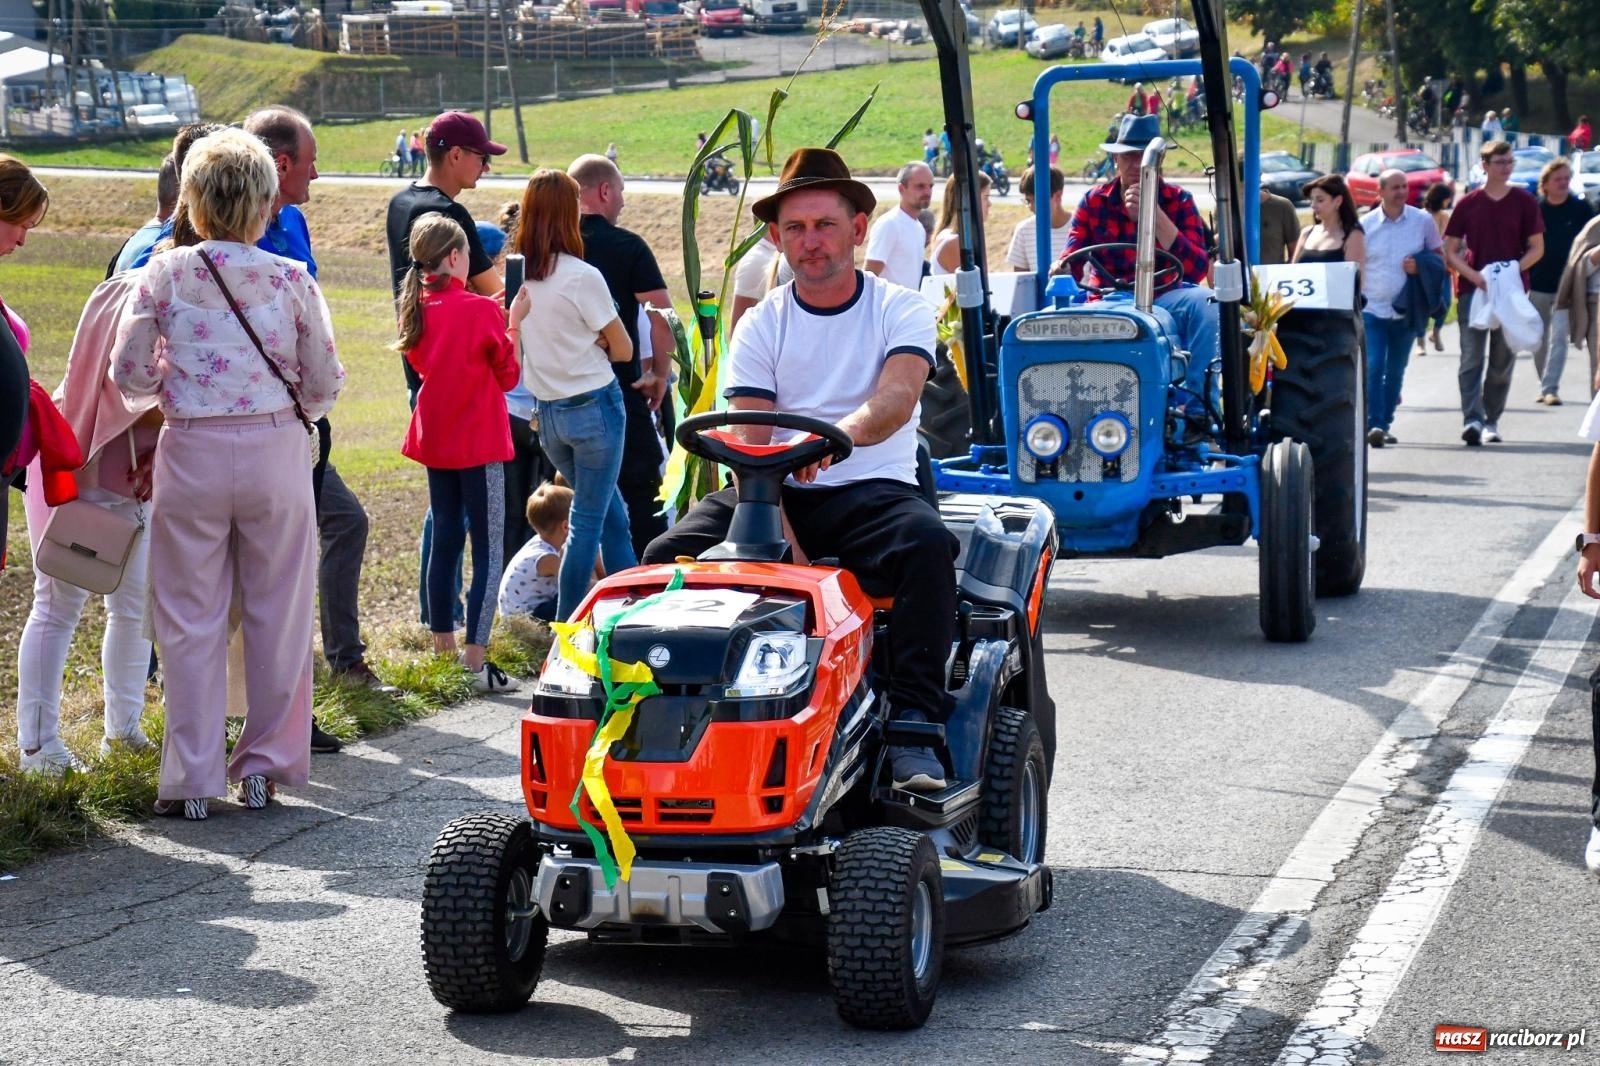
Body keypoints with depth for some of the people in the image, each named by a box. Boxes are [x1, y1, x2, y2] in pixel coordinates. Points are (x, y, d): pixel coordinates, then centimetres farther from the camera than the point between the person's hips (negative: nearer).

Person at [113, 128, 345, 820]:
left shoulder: (164, 275, -5)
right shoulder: (292, 281, -4)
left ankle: (192, 779, 8)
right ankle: (266, 764, 18)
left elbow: (130, 376, -3)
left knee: (192, 621, 7)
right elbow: (325, 385, 2)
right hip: (277, 456, 0)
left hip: (192, 457, 0)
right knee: (278, 614, 12)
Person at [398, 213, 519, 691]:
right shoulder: (482, 310, -16)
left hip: (434, 438, 7)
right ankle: (476, 661, -8)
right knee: (488, 549, -3)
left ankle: (443, 648, 21)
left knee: (445, 540, 16)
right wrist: (510, 327, 6)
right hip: (478, 442, -6)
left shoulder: (417, 308, 1)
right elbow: (508, 375, -5)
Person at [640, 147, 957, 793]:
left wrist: (838, 434, -42)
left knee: (925, 544, -35)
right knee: (669, 555, -24)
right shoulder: (761, 326, 9)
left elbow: (896, 400, -17)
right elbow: (748, 444, -3)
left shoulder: (901, 311, 4)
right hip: (778, 497, 2)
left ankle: (913, 724, -35)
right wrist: (785, 546, -20)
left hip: (873, 490, -2)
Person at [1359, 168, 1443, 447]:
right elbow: (1354, 267, 8)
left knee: (1396, 371, 10)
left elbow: (1440, 257, 9)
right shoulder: (1365, 225, 2)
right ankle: (1374, 424, -18)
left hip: (1405, 310, 2)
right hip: (1372, 309, -2)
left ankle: (1384, 424, 20)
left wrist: (1421, 267, -12)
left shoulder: (1423, 221, 2)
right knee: (1373, 367, -14)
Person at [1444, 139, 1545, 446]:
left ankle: (1492, 420, 17)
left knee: (1503, 360, 7)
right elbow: (1450, 251, 4)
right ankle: (1472, 419, -17)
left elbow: (1537, 248, 5)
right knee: (1472, 357, -10)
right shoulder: (1468, 204, 2)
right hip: (1473, 290, -1)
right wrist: (1473, 275, -13)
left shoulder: (1524, 202, 3)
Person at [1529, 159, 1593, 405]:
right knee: (1539, 340, 9)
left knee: (1558, 337, -12)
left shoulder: (1580, 209, -2)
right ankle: (1545, 387, 22)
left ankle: (1550, 388, -12)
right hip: (1537, 286, 2)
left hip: (1566, 286, -2)